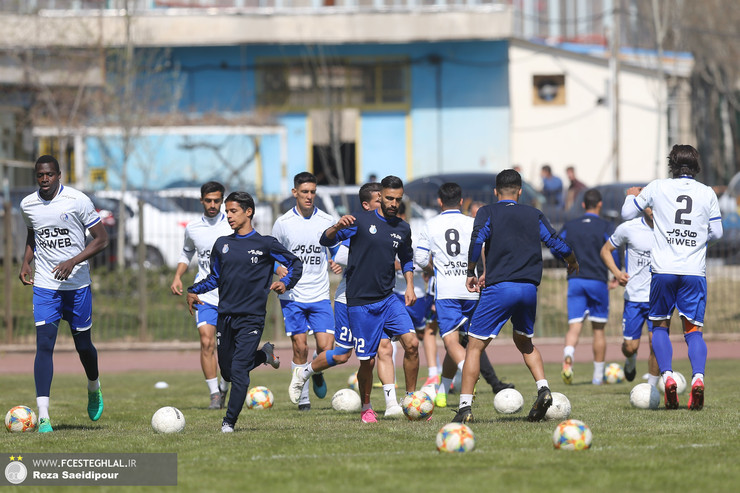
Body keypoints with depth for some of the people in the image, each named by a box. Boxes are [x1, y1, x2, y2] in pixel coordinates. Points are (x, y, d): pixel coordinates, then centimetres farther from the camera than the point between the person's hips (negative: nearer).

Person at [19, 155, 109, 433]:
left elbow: (101, 239, -7)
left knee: (83, 345, 9)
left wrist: (73, 262, -20)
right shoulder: (28, 205, 1)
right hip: (44, 286, 1)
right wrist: (26, 262, 4)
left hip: (77, 284, -1)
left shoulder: (78, 201, -11)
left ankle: (94, 388, 43)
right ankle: (43, 415, -16)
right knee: (44, 344, -13)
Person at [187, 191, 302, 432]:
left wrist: (285, 283, -11)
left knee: (238, 371, -16)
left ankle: (230, 421, -9)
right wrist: (193, 291, 5)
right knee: (228, 373, 10)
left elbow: (295, 263, 7)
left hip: (251, 317, -5)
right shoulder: (222, 244, 11)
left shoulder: (265, 244, -1)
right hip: (225, 315, 5)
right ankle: (263, 354, 36)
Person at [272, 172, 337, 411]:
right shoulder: (283, 223, 0)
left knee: (326, 347, -9)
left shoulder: (327, 221, 2)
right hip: (292, 295, -1)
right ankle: (303, 398, 9)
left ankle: (317, 372, 24)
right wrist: (279, 269, -10)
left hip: (320, 295, 1)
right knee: (300, 348, -3)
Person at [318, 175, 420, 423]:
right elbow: (325, 240, -10)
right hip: (361, 303, -4)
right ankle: (366, 408, 22)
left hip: (388, 299, 4)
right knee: (368, 361, -3)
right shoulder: (361, 221, -5)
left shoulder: (402, 228, 9)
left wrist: (410, 286, 14)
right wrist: (337, 227, -31)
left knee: (412, 343, -14)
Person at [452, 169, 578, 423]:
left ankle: (465, 406, -6)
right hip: (529, 288, 4)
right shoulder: (534, 215, 13)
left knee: (475, 346, 3)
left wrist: (471, 273, -2)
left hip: (499, 288, -4)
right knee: (524, 341, 26)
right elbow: (557, 243, 12)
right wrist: (572, 262, 32)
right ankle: (543, 388, 6)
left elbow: (476, 242, -13)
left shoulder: (487, 213, 4)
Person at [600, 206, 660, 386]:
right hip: (634, 296, 0)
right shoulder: (628, 228, -6)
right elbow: (606, 250, 6)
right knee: (630, 347, 0)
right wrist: (617, 273, -10)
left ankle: (651, 386, 4)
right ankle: (631, 360, 38)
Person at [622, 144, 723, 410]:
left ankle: (667, 376, -8)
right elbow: (716, 232, 9)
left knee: (660, 326, 14)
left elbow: (627, 213, 11)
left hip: (663, 270, 0)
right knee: (693, 329, 4)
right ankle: (698, 377, -20)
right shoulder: (707, 193, 5)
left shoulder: (657, 188, 2)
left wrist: (632, 196, 32)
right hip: (695, 272, 1)